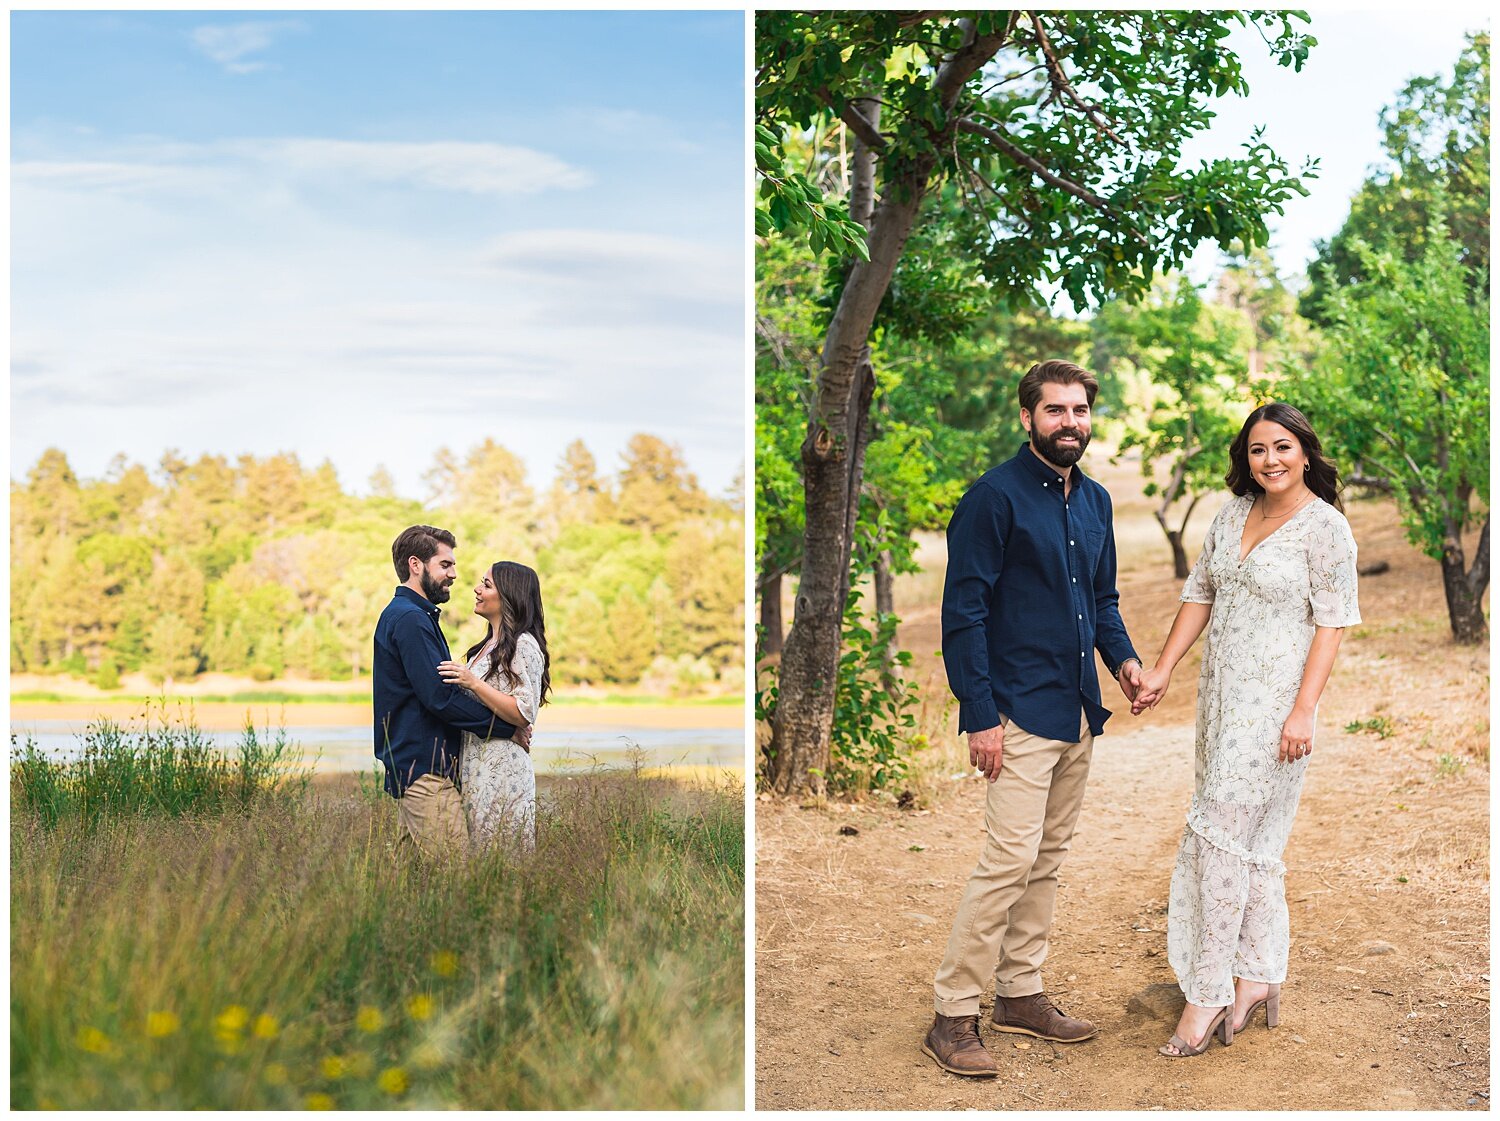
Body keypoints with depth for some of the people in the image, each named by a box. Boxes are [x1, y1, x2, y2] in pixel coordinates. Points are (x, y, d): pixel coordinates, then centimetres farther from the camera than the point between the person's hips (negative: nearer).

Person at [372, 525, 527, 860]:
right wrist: (507, 726, -13)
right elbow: (440, 697, -20)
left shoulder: (406, 615, 20)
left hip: (410, 766, 11)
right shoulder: (410, 618, -13)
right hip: (425, 769, -11)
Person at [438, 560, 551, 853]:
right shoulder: (489, 645, 19)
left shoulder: (523, 645, -11)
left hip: (502, 770, -9)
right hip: (476, 767, 9)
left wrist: (473, 683, -23)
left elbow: (523, 715, -18)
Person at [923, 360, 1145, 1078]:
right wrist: (979, 715, -17)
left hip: (1078, 715, 8)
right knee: (1011, 860, -11)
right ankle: (953, 1017, -3)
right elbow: (964, 612, -13)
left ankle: (1022, 994, 24)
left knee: (1047, 860, 13)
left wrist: (1121, 656, 3)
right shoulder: (995, 497, -10)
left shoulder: (1095, 501, 13)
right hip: (1019, 714, -8)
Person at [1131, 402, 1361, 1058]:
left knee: (1218, 831, -10)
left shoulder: (1324, 526, -9)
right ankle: (1259, 977, 20)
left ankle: (1209, 991, -4)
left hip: (1273, 701, -7)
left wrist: (1304, 709, -18)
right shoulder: (1234, 513, 11)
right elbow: (1200, 593, 14)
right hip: (1221, 695, 7)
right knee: (1250, 838, 11)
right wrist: (1162, 670, 7)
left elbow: (1332, 624, -12)